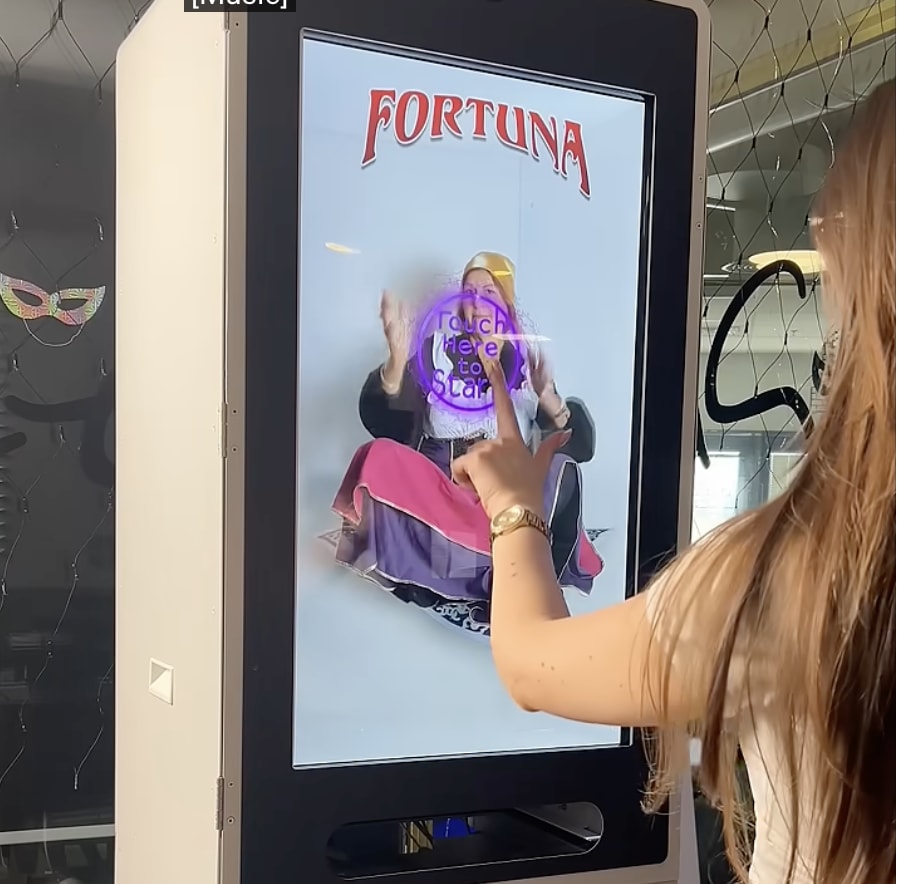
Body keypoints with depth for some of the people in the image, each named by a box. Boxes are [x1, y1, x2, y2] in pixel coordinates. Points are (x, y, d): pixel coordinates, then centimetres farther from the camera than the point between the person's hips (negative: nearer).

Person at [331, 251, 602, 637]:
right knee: (380, 457, -28)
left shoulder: (530, 359, 8)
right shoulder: (436, 349, 6)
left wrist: (548, 398, -19)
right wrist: (398, 356, -26)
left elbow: (582, 445, 1)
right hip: (438, 494, 0)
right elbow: (379, 418, -8)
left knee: (562, 473, -27)